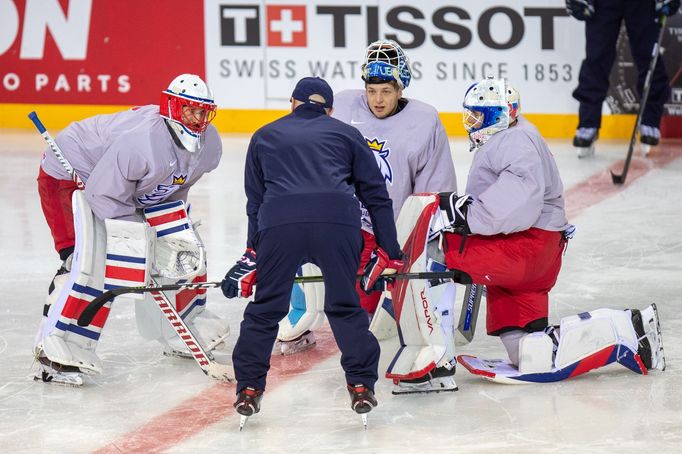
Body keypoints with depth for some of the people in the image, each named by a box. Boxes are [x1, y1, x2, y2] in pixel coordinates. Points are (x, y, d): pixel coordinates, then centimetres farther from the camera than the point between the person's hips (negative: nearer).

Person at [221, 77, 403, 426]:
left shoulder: (264, 137, 30)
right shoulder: (346, 134, 27)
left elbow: (255, 200, 30)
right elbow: (376, 194, 22)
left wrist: (254, 253, 37)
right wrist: (387, 252, 25)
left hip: (278, 223, 0)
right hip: (337, 220, 0)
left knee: (265, 307, 12)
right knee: (344, 306, 13)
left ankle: (248, 389, 14)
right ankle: (361, 387, 12)